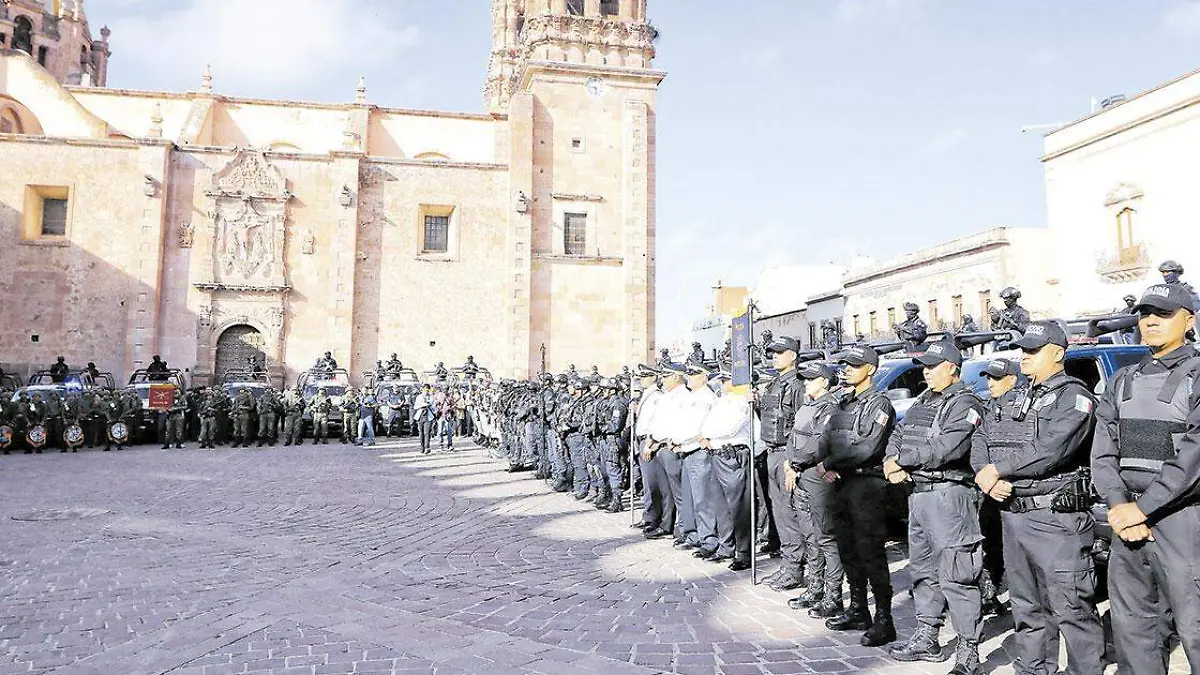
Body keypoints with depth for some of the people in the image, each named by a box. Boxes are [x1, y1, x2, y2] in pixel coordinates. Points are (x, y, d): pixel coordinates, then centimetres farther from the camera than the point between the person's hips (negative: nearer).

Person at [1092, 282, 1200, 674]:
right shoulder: (1124, 381, 15)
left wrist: (1142, 508, -16)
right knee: (1131, 623, 11)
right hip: (1128, 516, 5)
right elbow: (1103, 451, 7)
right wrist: (1118, 505, -8)